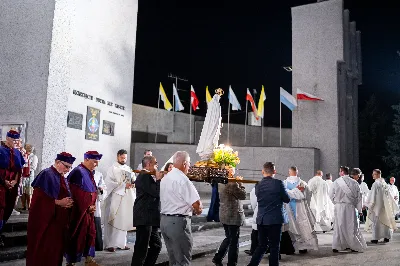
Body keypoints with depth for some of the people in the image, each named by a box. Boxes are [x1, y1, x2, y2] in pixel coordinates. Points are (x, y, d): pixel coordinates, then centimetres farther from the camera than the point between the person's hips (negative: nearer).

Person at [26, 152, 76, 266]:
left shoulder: (61, 177, 14)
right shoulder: (47, 174, -11)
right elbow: (40, 197, -19)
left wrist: (67, 202, -1)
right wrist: (59, 202, -18)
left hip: (59, 219, 8)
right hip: (46, 217, -8)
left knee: (57, 246, 9)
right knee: (45, 247, -2)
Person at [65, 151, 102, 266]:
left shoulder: (89, 172, 9)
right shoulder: (78, 172, -18)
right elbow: (77, 194, -20)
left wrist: (92, 206, 3)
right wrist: (88, 207, -14)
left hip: (89, 210, 8)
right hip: (79, 211, -8)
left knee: (90, 234, 14)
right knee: (77, 236, 1)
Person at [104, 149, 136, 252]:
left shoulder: (128, 169, 14)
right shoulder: (113, 168, -2)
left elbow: (134, 180, 12)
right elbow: (109, 182, -12)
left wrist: (134, 182, -12)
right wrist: (123, 185, -19)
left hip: (127, 198, 5)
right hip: (115, 198, -5)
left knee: (124, 221, 8)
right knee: (112, 221, -3)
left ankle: (121, 243, 17)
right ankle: (109, 244, 3)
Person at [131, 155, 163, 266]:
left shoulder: (149, 176, 18)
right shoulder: (144, 176, -14)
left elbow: (156, 193, 19)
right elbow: (157, 192, -22)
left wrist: (157, 179, 9)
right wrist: (159, 179, -8)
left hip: (150, 217, 10)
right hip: (144, 218, -10)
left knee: (157, 245, 15)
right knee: (141, 248, -5)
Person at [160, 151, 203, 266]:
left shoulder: (165, 178, 11)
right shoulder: (182, 179, -16)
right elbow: (197, 204, -18)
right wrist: (198, 210, 5)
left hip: (164, 220, 9)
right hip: (178, 222, -9)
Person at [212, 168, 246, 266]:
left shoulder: (221, 183, 8)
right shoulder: (232, 184, -20)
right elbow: (243, 195, -13)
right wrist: (240, 183, -4)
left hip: (224, 215, 9)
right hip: (233, 216, -9)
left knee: (228, 238, 21)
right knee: (234, 240, 3)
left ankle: (217, 258, 22)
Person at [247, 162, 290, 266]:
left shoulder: (258, 185, 4)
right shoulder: (278, 183, -11)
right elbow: (287, 199, -3)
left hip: (261, 220, 5)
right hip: (275, 219, -5)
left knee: (262, 245, 15)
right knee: (274, 246, 6)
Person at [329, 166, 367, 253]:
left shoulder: (336, 182, -5)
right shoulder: (354, 182, -2)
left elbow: (331, 194, -1)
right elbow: (359, 196, 1)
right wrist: (359, 208, 7)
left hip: (339, 206, 0)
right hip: (350, 207, 0)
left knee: (339, 226, 8)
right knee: (351, 226, 8)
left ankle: (336, 246, 8)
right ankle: (355, 246, 13)